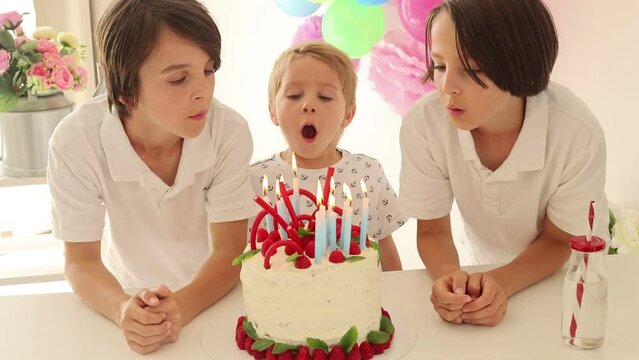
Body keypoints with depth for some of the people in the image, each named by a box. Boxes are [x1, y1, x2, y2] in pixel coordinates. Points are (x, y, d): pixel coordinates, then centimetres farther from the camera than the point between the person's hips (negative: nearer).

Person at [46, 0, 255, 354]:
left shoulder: (229, 131, -21)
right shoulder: (75, 142, -21)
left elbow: (230, 251, -15)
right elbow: (81, 261, -13)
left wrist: (181, 307, -34)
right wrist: (123, 309, -33)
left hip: (215, 294, 1)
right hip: (130, 295, 0)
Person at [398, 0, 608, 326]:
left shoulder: (578, 133, -30)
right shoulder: (423, 123, -26)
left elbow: (557, 241, -14)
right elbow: (432, 231, -13)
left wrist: (502, 283, -33)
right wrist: (449, 275, -34)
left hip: (564, 267, -1)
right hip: (483, 268, 2)